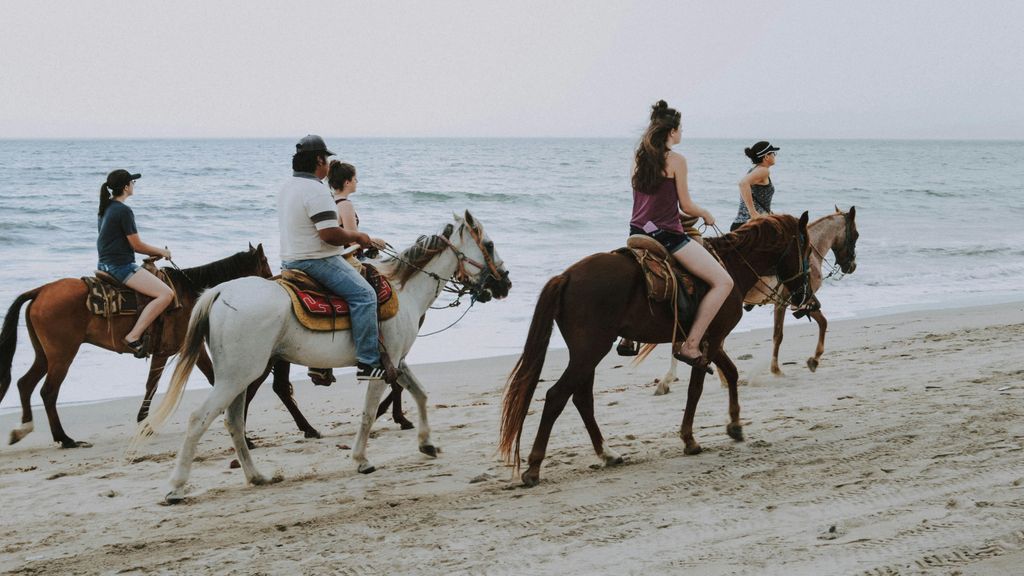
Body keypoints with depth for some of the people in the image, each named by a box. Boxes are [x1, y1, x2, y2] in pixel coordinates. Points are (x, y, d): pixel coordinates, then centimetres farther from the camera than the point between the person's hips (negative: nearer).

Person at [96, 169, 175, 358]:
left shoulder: (105, 208, 13)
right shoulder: (124, 211, -15)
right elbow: (137, 245, -12)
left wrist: (152, 252, 18)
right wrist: (161, 251, 4)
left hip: (105, 264, 10)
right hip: (121, 266, -10)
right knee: (166, 294, -20)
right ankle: (133, 337, -24)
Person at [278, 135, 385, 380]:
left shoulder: (286, 188, 14)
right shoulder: (316, 190, -19)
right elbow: (330, 234, -25)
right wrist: (356, 236, -7)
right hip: (317, 260, -11)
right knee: (364, 294, -14)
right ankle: (368, 362, -20)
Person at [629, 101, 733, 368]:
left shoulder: (638, 157, 11)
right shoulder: (676, 160, -9)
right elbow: (687, 206, -6)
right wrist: (706, 215, 14)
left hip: (638, 232, 8)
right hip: (667, 235, -8)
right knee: (723, 281, -9)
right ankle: (690, 345, -14)